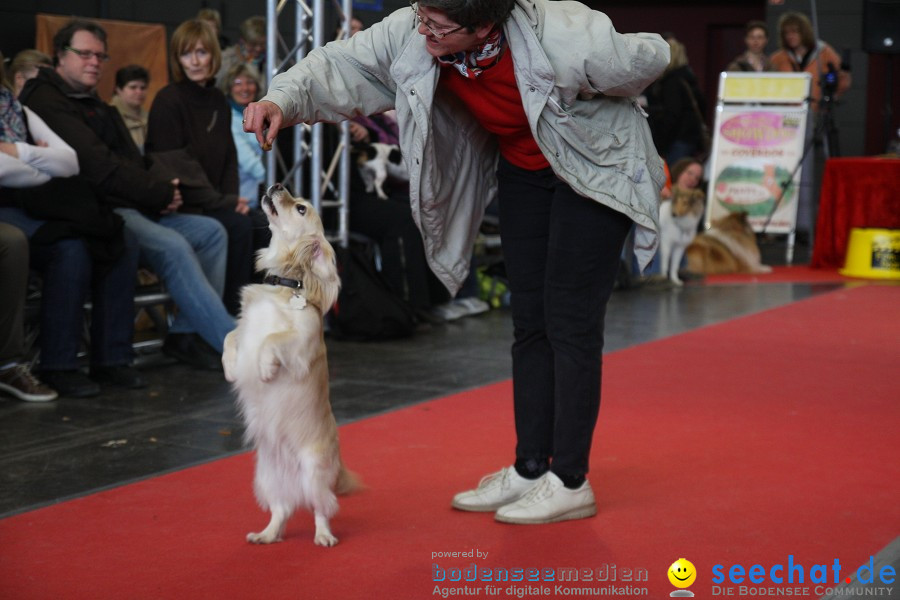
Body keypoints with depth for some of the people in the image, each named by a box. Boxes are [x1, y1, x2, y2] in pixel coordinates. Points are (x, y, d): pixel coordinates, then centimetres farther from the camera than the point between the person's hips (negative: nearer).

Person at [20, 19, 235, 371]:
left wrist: (164, 189, -2)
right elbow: (97, 167, -17)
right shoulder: (47, 101, -6)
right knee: (172, 246, -29)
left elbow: (134, 163, 22)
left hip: (135, 208, 10)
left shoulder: (99, 108, 25)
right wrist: (160, 193, -12)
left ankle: (187, 334, -9)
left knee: (211, 232, -3)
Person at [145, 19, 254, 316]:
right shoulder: (168, 101, -12)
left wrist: (233, 197, -4)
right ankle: (230, 311, -18)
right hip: (178, 205, -7)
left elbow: (228, 157, 15)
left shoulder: (218, 100, 11)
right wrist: (223, 202, -19)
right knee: (238, 226, -27)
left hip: (212, 202, 7)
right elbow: (171, 168, -17)